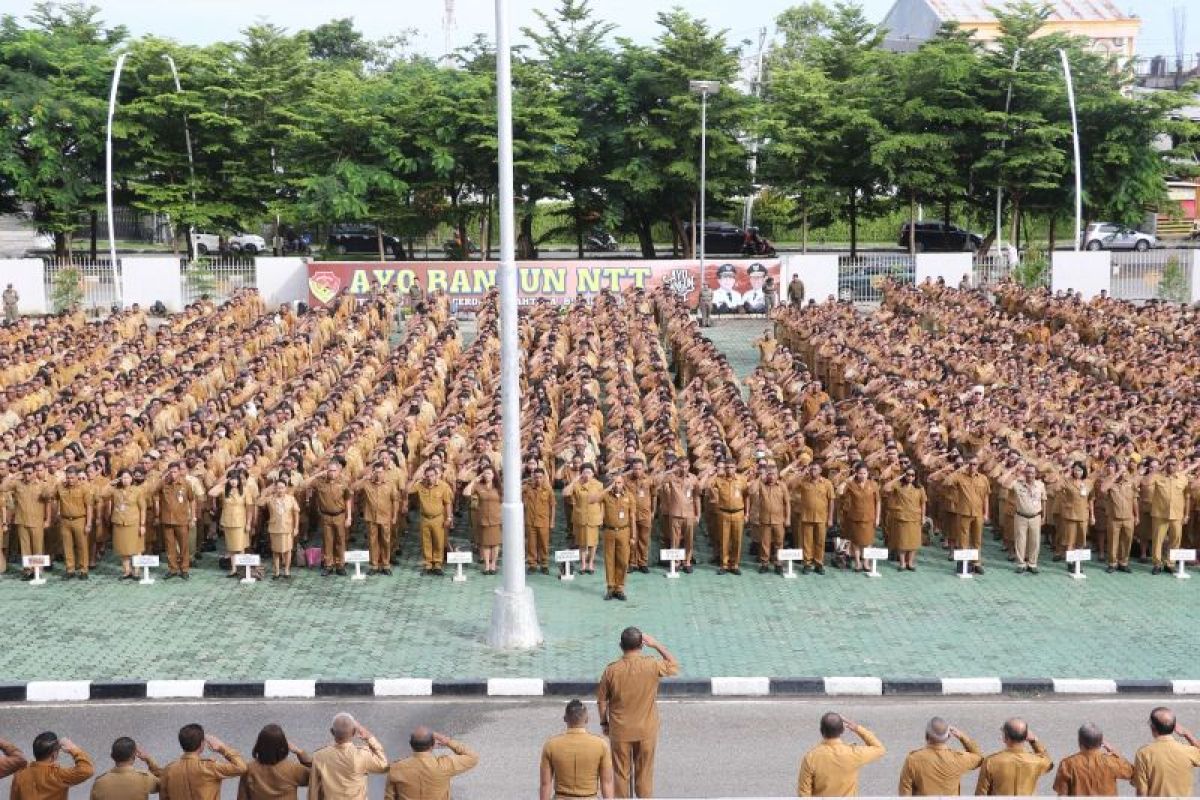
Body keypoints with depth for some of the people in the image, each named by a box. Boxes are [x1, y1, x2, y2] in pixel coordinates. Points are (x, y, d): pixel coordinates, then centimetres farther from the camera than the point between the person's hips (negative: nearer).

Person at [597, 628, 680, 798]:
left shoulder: (612, 670, -13)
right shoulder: (652, 665, -15)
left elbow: (602, 700, -4)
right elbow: (674, 666, 6)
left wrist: (604, 723, 11)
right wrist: (657, 645, 7)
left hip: (620, 732, 0)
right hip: (647, 731, 0)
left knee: (622, 774, 13)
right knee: (645, 775, 13)